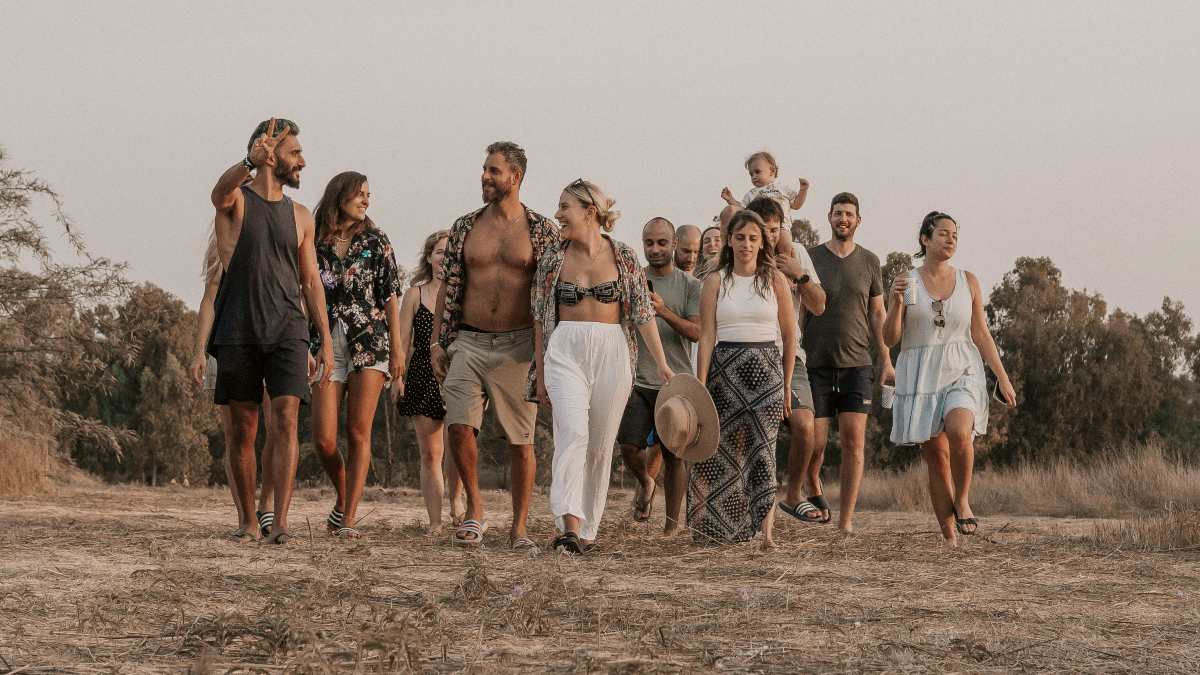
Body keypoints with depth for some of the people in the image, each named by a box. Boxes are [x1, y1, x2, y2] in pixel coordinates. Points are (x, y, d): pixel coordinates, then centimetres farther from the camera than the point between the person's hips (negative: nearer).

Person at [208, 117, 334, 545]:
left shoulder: (300, 217, 15)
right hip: (238, 331, -2)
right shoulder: (236, 200, 2)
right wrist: (251, 162, -47)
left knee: (286, 421, -12)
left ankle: (279, 525, -17)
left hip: (286, 331, 2)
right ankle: (248, 521, 15)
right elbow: (220, 191, -25)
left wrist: (326, 341, 9)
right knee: (243, 429, 3)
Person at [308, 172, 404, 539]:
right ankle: (343, 499, 21)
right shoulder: (315, 243, 6)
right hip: (326, 343, 1)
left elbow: (390, 297, 6)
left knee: (358, 433, -6)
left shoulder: (375, 241, 7)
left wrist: (396, 348, 0)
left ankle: (349, 518, -5)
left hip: (369, 342, -1)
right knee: (324, 439, -5)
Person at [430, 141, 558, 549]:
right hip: (469, 343, 2)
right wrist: (436, 342, 4)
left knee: (521, 439, 1)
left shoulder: (542, 231, 2)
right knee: (458, 425, -15)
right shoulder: (464, 228, 10)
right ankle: (474, 510, 2)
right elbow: (447, 287, 12)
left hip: (519, 346, -2)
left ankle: (519, 527, 11)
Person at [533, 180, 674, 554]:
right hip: (565, 351, -1)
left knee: (600, 444, 4)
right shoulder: (553, 259, 6)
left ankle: (587, 528, 16)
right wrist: (541, 372, 10)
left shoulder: (623, 257, 3)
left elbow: (643, 312, 4)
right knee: (572, 431, -20)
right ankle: (570, 526, -31)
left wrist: (660, 362, 0)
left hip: (612, 353, 1)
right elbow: (541, 319, 11)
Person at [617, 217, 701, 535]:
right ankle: (645, 482, 25)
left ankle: (673, 521, 10)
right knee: (629, 448, -8)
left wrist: (664, 311, -21)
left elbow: (696, 332, -8)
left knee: (673, 455, 0)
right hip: (638, 381, 1)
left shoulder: (690, 285, 2)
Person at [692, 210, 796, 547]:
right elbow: (707, 336, 0)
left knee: (762, 448, -8)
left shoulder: (775, 280, 4)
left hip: (765, 369, -1)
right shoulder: (715, 282, 5)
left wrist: (787, 386, 6)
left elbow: (789, 336, 8)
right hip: (724, 367, 1)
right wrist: (700, 386, -7)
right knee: (723, 450, 3)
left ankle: (765, 528, -12)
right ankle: (720, 526, 14)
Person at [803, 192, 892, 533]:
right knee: (815, 442, -5)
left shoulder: (869, 262, 8)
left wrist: (886, 360, 7)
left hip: (856, 364, 2)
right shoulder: (810, 258, 1)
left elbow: (877, 314, 13)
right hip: (816, 364, -2)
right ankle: (814, 489, 26)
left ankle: (846, 519, -3)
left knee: (854, 441, -7)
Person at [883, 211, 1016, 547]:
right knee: (936, 458, 0)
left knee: (959, 432, -29)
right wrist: (896, 302, -15)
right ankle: (949, 537, 6)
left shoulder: (968, 281, 8)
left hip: (961, 372, 0)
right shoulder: (906, 282, 4)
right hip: (921, 377, 0)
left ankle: (962, 500, -7)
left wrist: (1002, 377, 5)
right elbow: (889, 338, 1)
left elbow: (981, 334, 11)